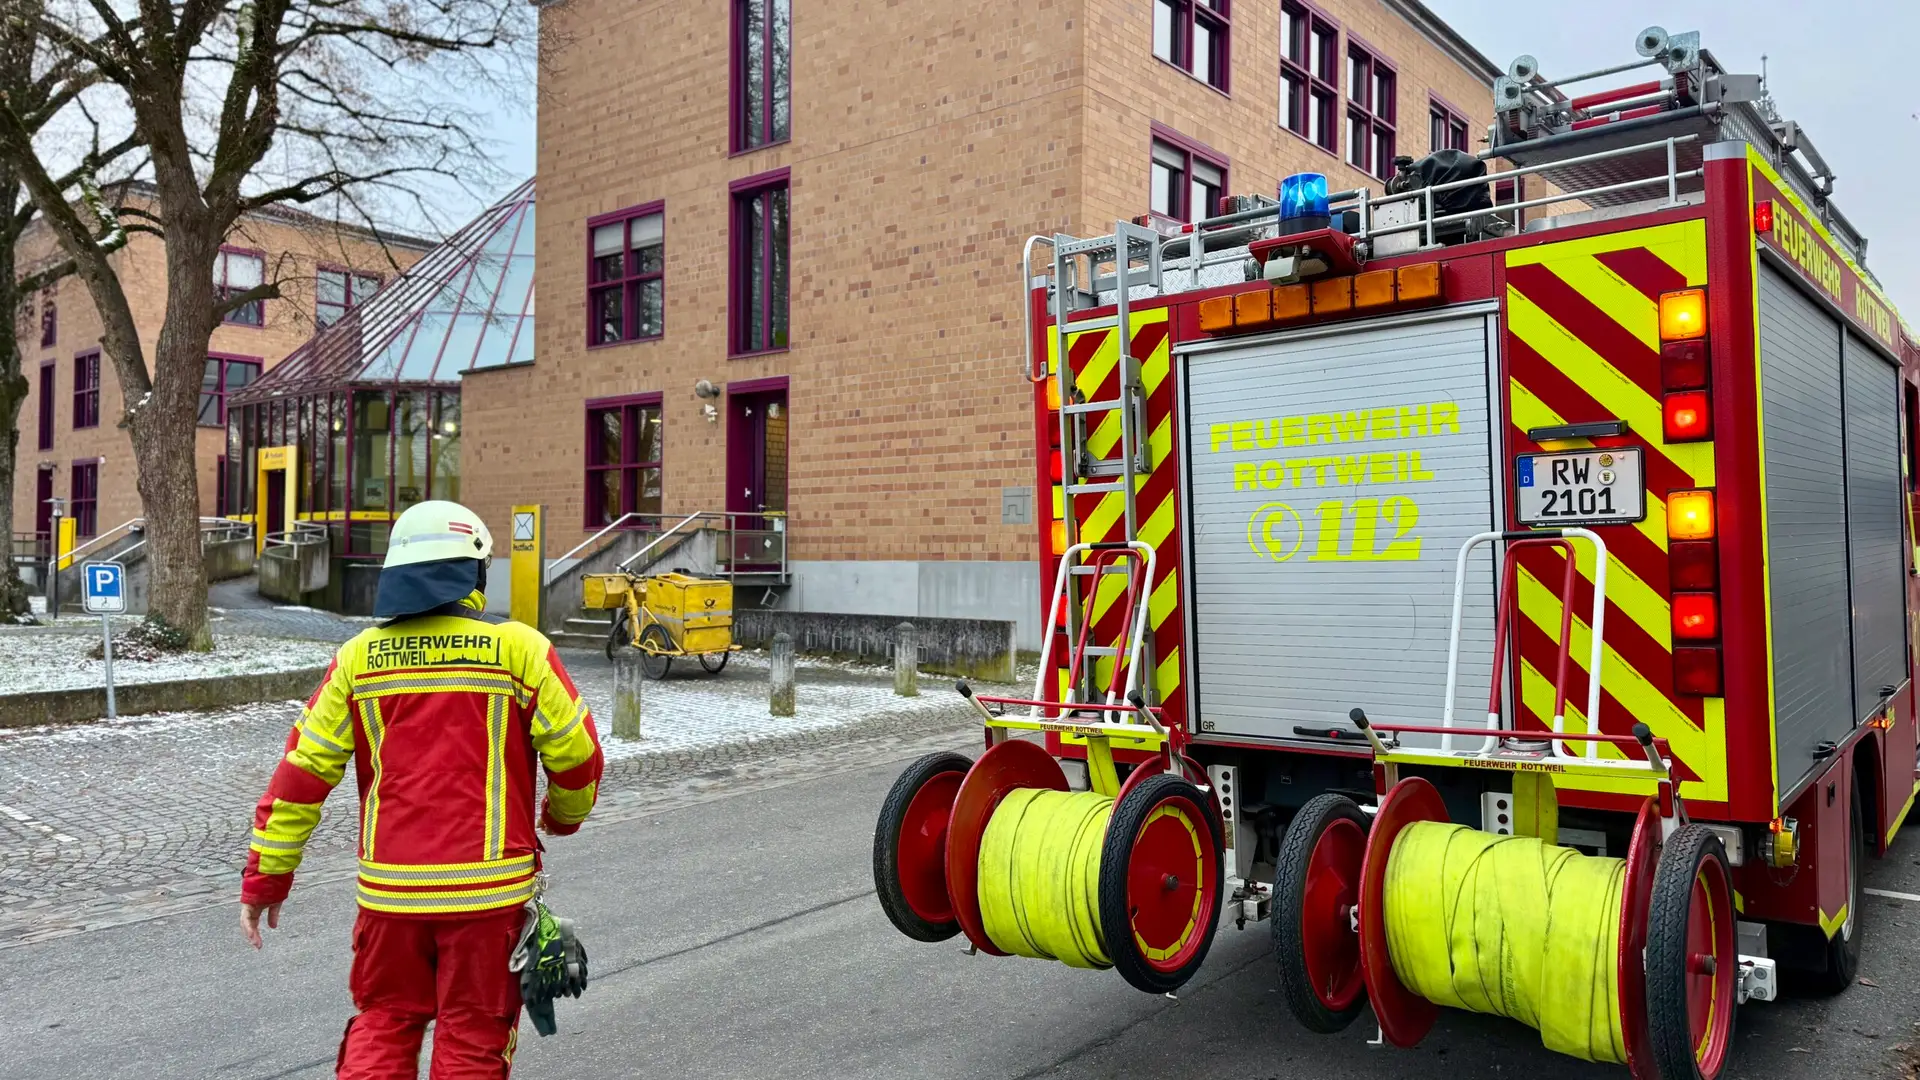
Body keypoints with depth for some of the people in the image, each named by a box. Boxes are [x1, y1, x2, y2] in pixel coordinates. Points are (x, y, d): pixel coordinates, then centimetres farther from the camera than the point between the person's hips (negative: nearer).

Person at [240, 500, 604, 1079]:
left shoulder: (358, 657, 2)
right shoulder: (516, 647, -7)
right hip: (486, 886, -2)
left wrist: (265, 877, 11)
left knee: (382, 1024, 22)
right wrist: (565, 814, 15)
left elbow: (302, 771, 3)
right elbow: (575, 752, -6)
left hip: (389, 887, 3)